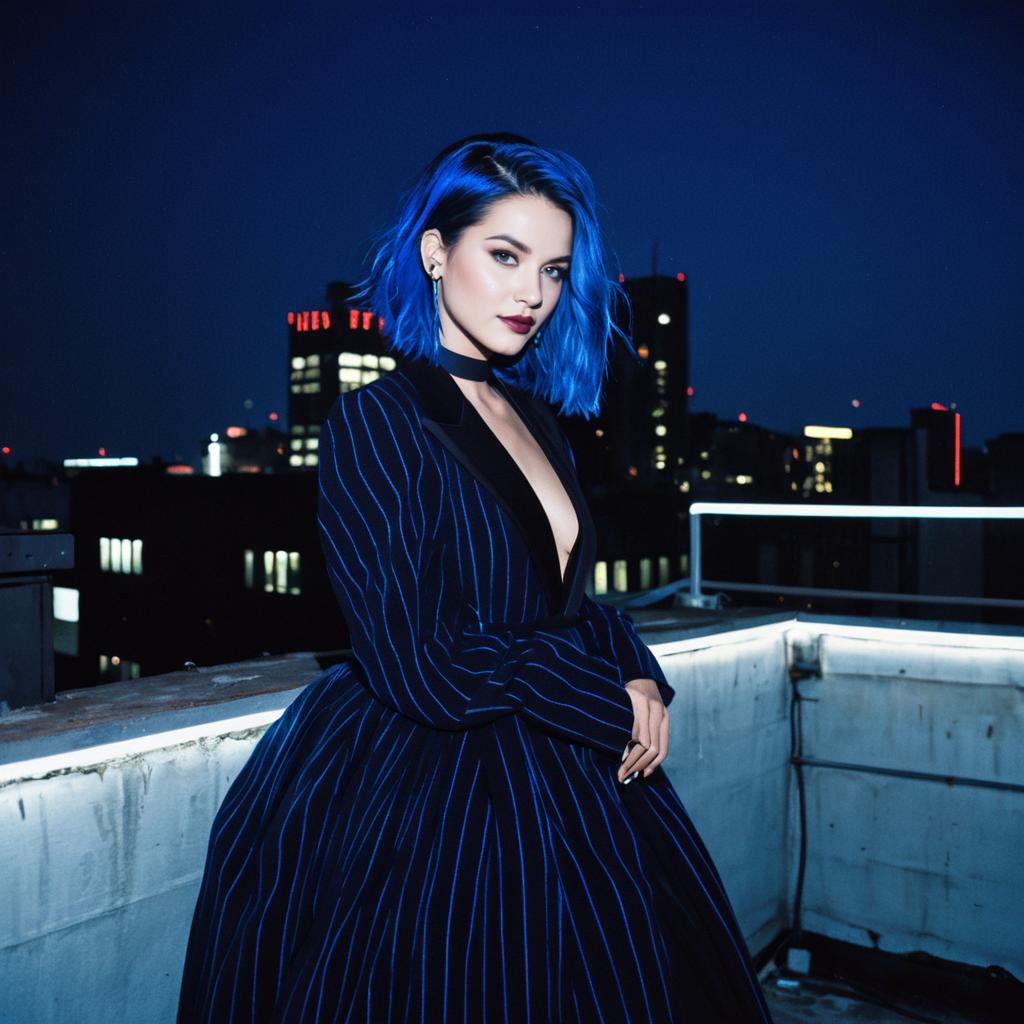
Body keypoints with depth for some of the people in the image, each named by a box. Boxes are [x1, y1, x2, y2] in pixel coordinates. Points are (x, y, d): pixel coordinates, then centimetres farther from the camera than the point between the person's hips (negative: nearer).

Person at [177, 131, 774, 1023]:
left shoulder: (536, 418, 6)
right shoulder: (377, 423, -16)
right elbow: (420, 665, -22)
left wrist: (642, 682, -8)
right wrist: (615, 708, -13)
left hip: (554, 781, 8)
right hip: (421, 805, -7)